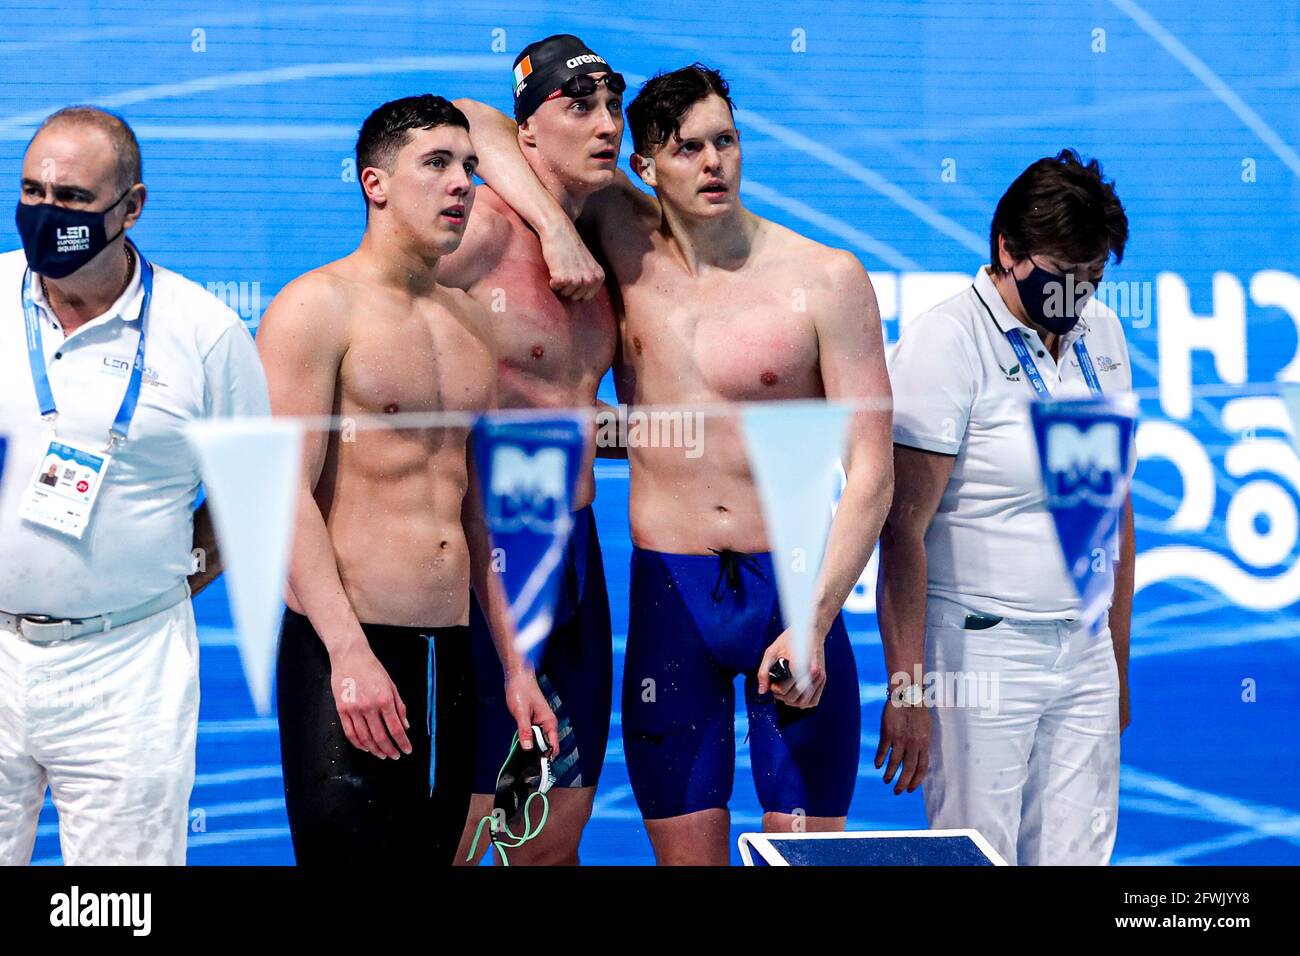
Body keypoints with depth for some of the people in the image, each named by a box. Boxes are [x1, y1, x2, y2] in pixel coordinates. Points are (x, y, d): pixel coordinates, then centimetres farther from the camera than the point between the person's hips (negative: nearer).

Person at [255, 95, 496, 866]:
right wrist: (349, 653, -20)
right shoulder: (317, 307, -4)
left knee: (437, 848, 8)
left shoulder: (473, 323, 16)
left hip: (454, 651, 6)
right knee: (346, 848, -6)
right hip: (345, 648, -6)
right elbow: (287, 492, -12)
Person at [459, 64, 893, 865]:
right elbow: (483, 128, 6)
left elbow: (871, 470, -7)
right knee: (685, 851, 5)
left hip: (790, 588, -2)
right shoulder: (628, 246, 2)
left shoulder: (825, 280, -5)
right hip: (668, 598, 2)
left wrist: (813, 624, -16)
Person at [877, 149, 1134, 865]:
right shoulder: (944, 341, -10)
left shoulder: (1102, 336, 11)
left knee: (1079, 855, 6)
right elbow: (902, 527, -13)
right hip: (980, 651, -6)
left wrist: (1119, 661, 17)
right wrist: (907, 689, -16)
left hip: (1083, 651, 6)